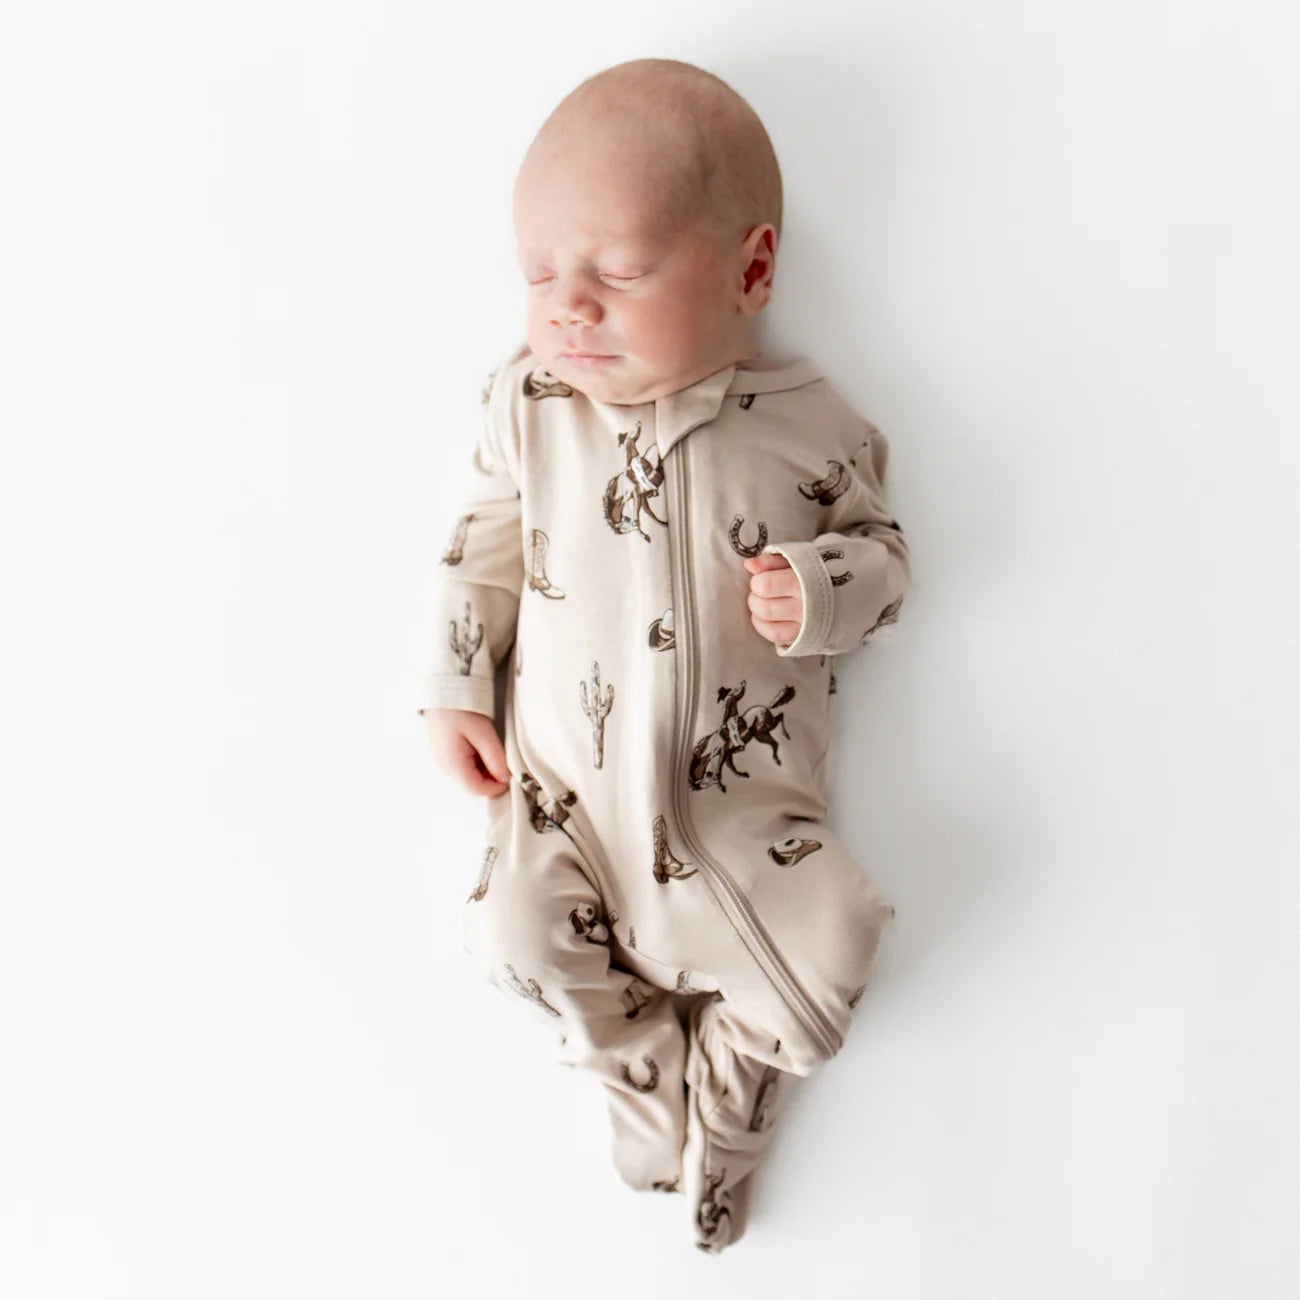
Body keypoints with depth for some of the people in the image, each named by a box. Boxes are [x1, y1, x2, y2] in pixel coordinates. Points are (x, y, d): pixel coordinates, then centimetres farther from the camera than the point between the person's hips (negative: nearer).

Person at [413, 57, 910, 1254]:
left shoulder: (812, 425, -7)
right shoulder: (527, 404, -2)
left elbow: (880, 550, 4)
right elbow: (484, 549, 7)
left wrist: (821, 591, -18)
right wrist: (454, 690, 4)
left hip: (744, 794, -1)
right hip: (565, 774, 2)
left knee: (823, 954, -11)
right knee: (522, 933, -14)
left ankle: (723, 1093, 23)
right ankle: (652, 1077, 17)